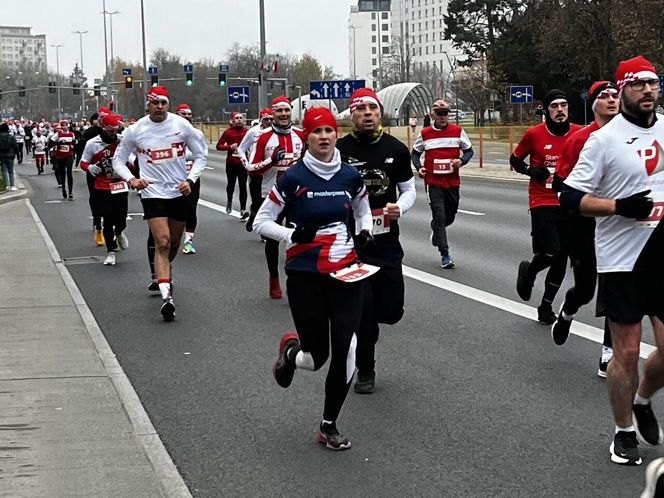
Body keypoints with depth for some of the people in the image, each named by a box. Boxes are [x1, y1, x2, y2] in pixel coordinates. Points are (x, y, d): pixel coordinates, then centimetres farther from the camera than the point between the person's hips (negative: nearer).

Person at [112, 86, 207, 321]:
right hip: (152, 193, -2)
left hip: (180, 192, 3)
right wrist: (130, 179, -11)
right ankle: (166, 296, -21)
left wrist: (190, 180, -8)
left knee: (174, 243, 16)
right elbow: (118, 159, 8)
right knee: (162, 242, -17)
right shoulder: (135, 130, -4)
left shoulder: (181, 125, -3)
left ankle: (163, 273, 46)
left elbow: (200, 156, 6)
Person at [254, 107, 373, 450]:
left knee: (346, 351, -7)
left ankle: (329, 426, 12)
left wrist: (365, 232, 4)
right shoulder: (293, 178, -8)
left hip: (346, 271, 3)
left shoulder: (350, 176, 4)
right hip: (305, 276, -3)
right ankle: (290, 349, 39)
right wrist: (294, 235, -19)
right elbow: (261, 223, -3)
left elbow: (362, 209, 25)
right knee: (317, 356, -1)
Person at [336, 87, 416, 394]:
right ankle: (365, 370, 17)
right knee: (363, 307, -5)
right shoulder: (339, 151, -7)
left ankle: (360, 320, 39)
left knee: (391, 311, 1)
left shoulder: (397, 150, 1)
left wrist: (400, 208, -11)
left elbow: (409, 189, 10)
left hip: (387, 241, 3)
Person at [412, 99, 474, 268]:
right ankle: (445, 255, -7)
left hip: (453, 182, 2)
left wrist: (461, 161, -11)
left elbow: (469, 150, 10)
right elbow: (415, 153, 15)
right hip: (433, 182, -2)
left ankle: (436, 231, 49)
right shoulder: (425, 133, 2)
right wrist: (418, 167, -4)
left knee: (450, 216, 15)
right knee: (439, 216, -10)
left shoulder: (458, 131, 2)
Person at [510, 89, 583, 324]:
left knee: (561, 259, 6)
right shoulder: (534, 134, -4)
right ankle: (528, 271, 20)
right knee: (550, 252, -16)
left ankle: (546, 307, 22)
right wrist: (530, 170, -9)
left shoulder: (579, 133, 1)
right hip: (542, 203, -3)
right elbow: (515, 159, 9)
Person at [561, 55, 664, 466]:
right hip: (622, 260, -4)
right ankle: (625, 432, 22)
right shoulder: (604, 139, -9)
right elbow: (571, 197, -10)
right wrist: (622, 206, -20)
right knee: (626, 351, 3)